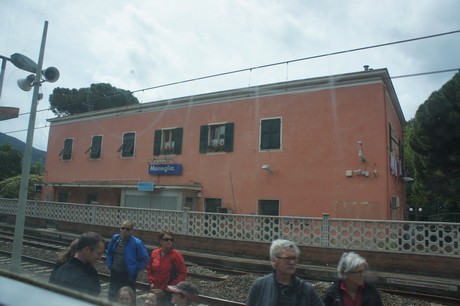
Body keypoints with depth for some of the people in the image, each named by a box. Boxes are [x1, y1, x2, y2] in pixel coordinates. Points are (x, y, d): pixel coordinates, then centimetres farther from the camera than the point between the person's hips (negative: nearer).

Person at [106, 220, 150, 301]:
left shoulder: (137, 243, -16)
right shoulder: (115, 238, -1)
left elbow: (144, 260, -10)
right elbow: (109, 253, 17)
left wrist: (134, 270, -10)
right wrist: (110, 266, 10)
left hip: (128, 276, -5)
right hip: (114, 274, 5)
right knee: (112, 297, 19)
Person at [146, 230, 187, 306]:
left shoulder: (176, 255, -12)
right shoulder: (154, 253, 1)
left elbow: (183, 274, -9)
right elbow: (149, 268, 16)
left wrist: (172, 286, -12)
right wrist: (151, 282, 5)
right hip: (155, 289, 4)